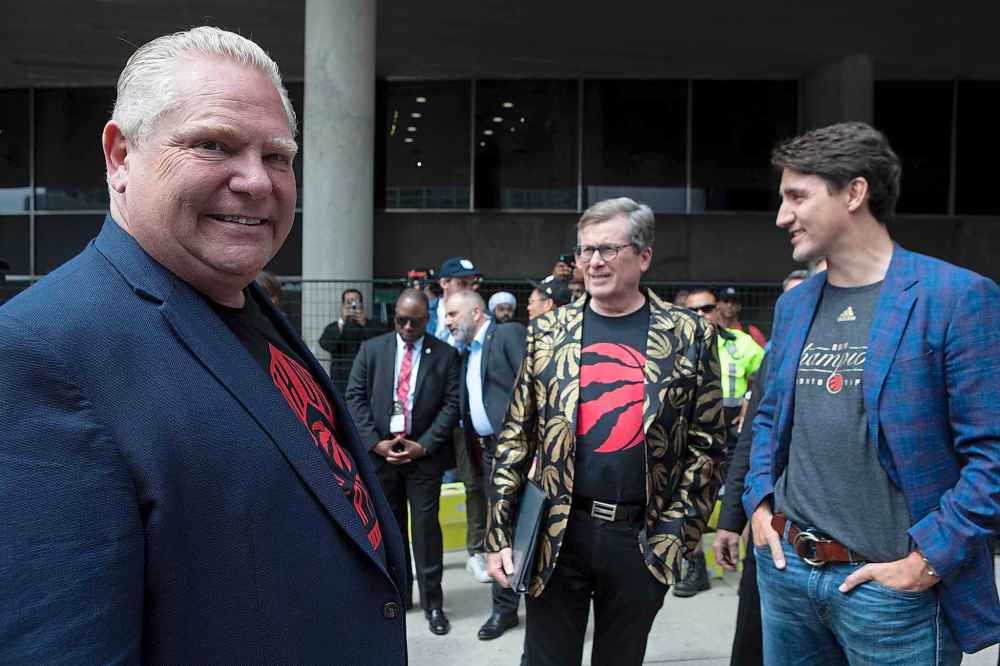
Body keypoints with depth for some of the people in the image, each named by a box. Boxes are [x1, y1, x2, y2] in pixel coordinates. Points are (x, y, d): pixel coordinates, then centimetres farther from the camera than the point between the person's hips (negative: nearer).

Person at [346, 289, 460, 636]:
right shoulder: (371, 349, 4)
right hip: (380, 452, 2)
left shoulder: (445, 354, -1)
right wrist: (375, 442, -9)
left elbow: (452, 404, -4)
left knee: (426, 526, 2)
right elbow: (355, 397, 1)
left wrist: (424, 445, -12)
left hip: (425, 453, -2)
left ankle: (432, 602, 15)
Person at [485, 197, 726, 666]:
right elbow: (515, 438, 2)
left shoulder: (688, 336, -2)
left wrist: (678, 530, -4)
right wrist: (499, 535, 0)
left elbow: (706, 444, 1)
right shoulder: (547, 333, 1)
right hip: (556, 533, 1)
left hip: (644, 539, 0)